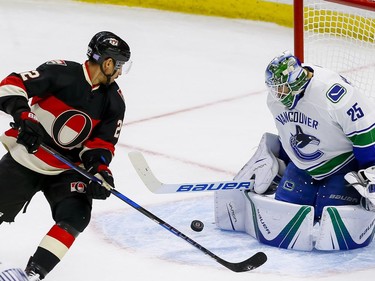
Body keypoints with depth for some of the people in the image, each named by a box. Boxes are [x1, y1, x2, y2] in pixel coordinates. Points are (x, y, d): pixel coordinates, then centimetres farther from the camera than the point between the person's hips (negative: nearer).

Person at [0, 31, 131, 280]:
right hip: (25, 157, -4)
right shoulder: (60, 72, -19)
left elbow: (103, 142, 1)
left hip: (66, 169, 4)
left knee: (76, 216, -15)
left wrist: (100, 168, -16)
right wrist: (23, 116, -34)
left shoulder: (114, 101, -2)